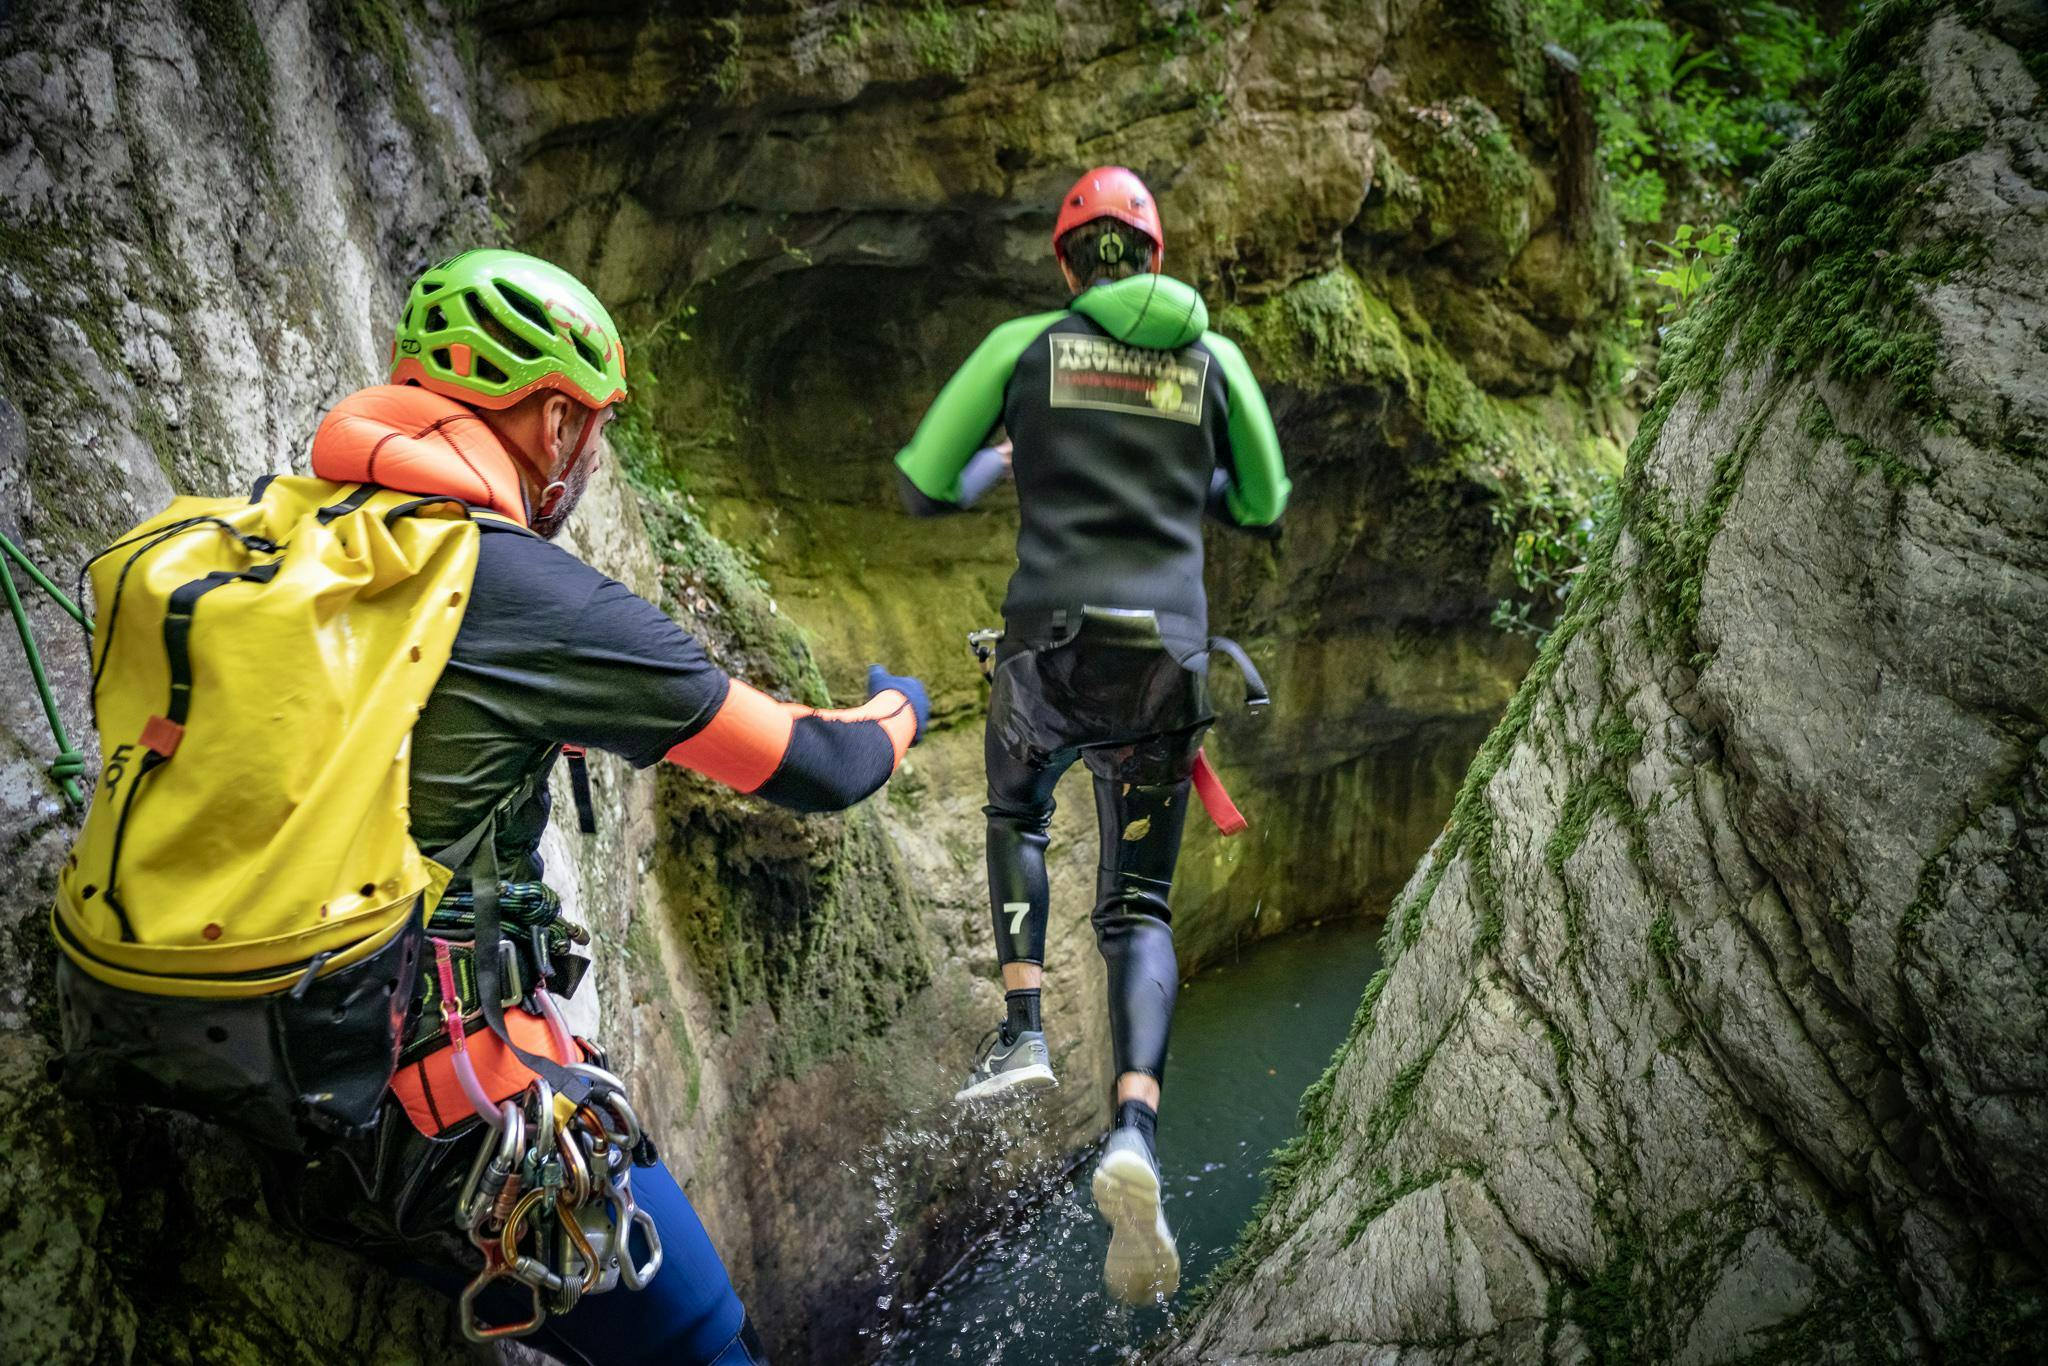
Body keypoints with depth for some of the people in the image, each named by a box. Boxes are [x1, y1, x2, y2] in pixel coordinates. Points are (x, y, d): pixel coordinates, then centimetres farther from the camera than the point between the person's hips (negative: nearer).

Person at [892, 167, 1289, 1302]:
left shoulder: (1026, 345, 6)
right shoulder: (1214, 356, 12)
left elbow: (919, 489, 8)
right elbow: (1263, 505, 22)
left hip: (1050, 644, -1)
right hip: (1167, 656, 1)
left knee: (1015, 814, 31)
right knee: (1139, 911, 8)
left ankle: (1021, 1032, 18)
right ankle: (1134, 1135, -14)